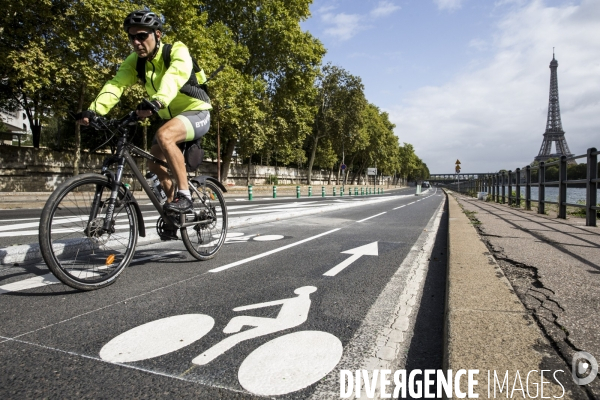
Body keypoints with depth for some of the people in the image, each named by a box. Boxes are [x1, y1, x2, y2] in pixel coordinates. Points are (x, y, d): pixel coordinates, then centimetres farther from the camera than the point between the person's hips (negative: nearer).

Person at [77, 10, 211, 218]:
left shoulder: (177, 51, -21)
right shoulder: (135, 60, -5)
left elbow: (175, 75, -42)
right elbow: (116, 84, -19)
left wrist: (157, 101, -60)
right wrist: (93, 110, -36)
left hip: (196, 112, -7)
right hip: (170, 117, 7)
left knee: (164, 136, -34)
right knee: (153, 162, 4)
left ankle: (184, 196, -25)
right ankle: (173, 201, 26)